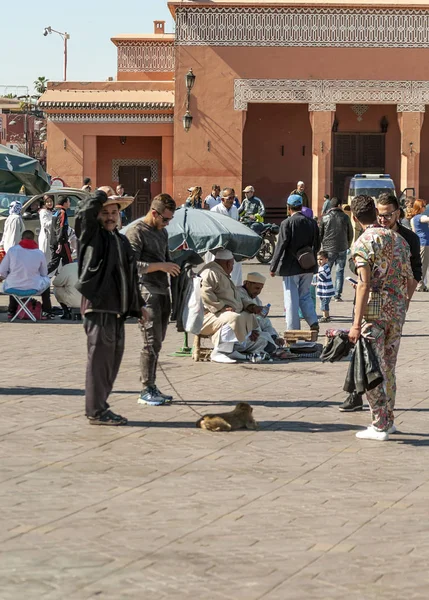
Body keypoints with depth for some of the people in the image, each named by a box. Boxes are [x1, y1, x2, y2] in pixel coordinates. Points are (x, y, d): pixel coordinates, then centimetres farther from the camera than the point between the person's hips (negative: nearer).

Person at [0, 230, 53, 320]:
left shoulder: (12, 250, -7)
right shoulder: (40, 253, -5)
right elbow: (44, 273, 8)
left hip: (13, 287, 1)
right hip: (33, 287, -1)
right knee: (46, 280, 31)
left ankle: (11, 312, 44)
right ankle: (46, 312, 33)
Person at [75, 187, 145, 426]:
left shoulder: (122, 240, 21)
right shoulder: (93, 235, -1)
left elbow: (131, 276, 27)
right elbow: (85, 212, -23)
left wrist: (138, 304, 27)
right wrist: (102, 194, -6)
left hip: (118, 308, 8)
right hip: (98, 305, -8)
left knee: (113, 359, 11)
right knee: (100, 358, -7)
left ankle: (100, 406, 19)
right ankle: (96, 411, -3)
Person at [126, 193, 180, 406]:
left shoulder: (162, 232, 18)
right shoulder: (136, 232, -8)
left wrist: (173, 268, 10)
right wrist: (160, 266, -18)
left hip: (163, 292, 8)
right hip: (147, 293, -8)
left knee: (157, 342, 9)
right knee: (152, 342, -10)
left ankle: (152, 388, 13)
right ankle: (146, 391, -7)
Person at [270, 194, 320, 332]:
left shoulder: (287, 223, -13)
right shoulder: (312, 223, 2)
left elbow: (281, 246, -14)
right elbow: (317, 246, 8)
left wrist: (273, 267, -8)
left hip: (290, 268, -5)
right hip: (308, 268, 5)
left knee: (291, 299, 3)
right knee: (305, 295, 18)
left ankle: (293, 329, 6)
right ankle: (314, 323, 6)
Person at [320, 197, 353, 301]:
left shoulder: (325, 218, -3)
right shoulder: (345, 217, -1)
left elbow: (319, 234, 1)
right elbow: (350, 234, 6)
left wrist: (321, 245, 17)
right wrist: (348, 245, 21)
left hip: (328, 249, 0)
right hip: (342, 249, 0)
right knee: (339, 272, 6)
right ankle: (337, 295, 2)